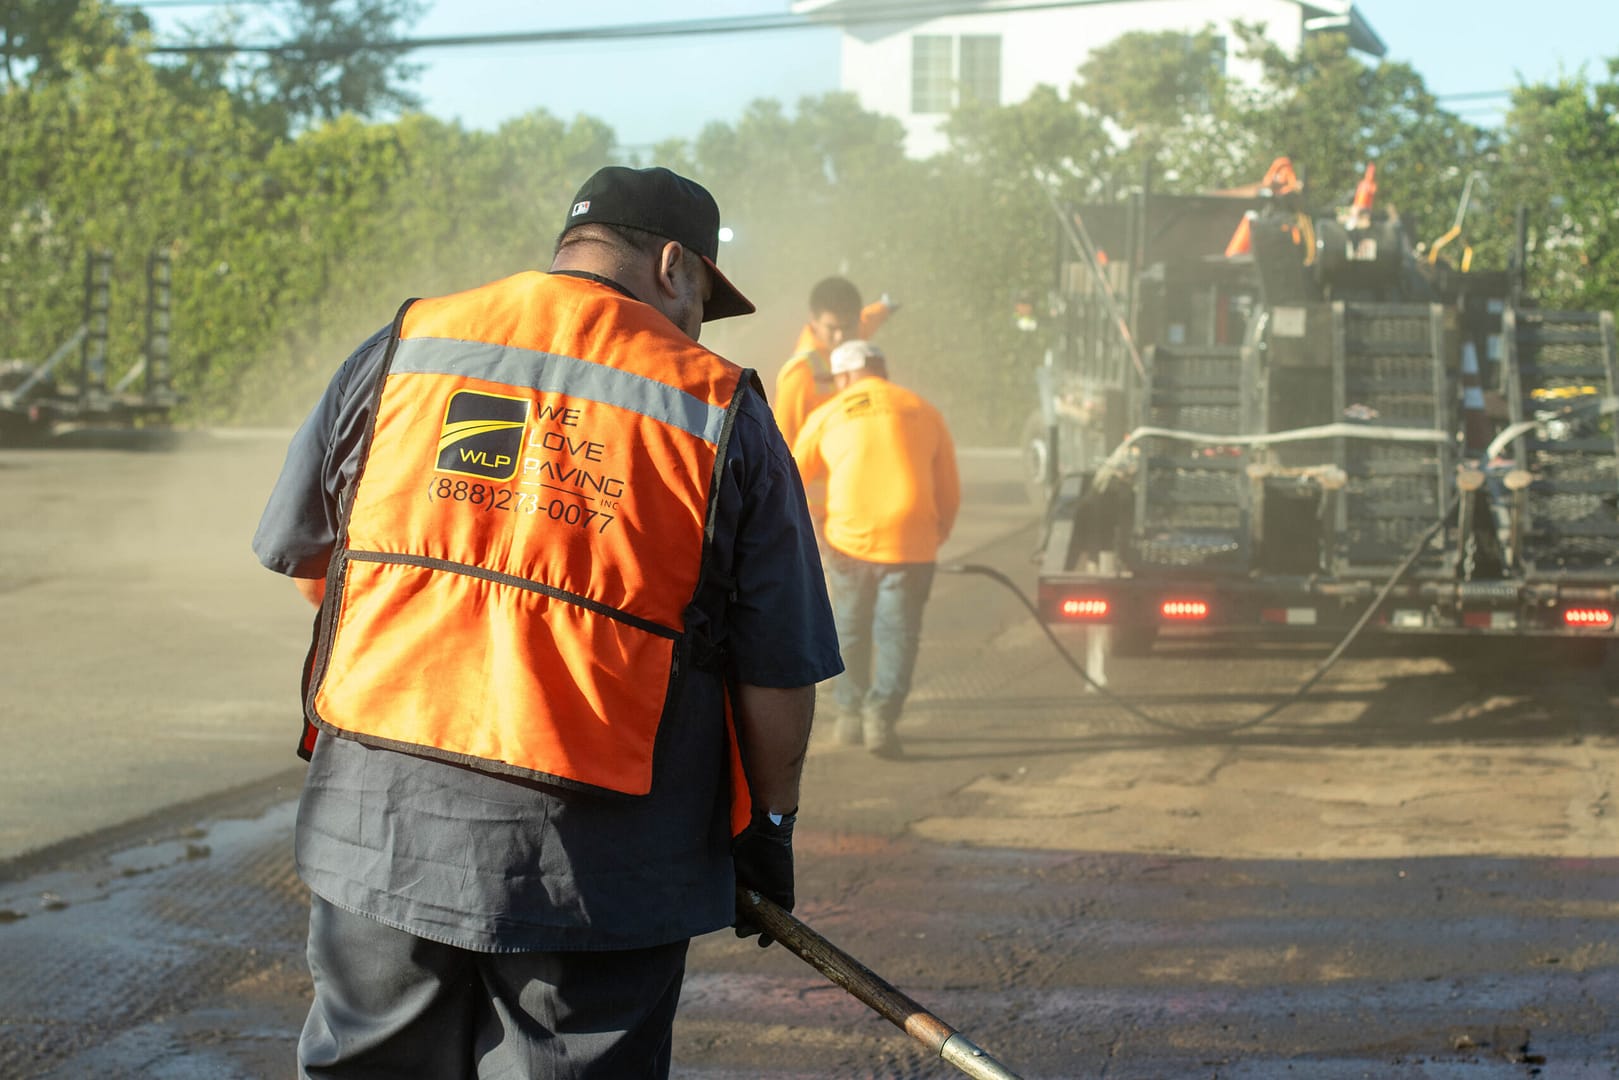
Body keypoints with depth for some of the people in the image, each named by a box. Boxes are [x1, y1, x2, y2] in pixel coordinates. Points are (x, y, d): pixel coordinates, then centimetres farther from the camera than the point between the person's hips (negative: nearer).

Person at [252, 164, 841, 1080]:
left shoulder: (400, 347, 6)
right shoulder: (722, 407, -1)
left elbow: (300, 553, 17)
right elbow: (778, 669, -1)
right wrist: (768, 827, 14)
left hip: (374, 832, 3)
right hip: (594, 870, -2)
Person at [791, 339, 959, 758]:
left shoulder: (827, 415, 9)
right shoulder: (923, 412, 11)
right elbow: (949, 492, 15)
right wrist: (938, 534, 30)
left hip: (850, 539, 0)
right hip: (911, 543, 0)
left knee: (850, 630, 16)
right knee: (898, 633, 4)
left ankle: (850, 715, 22)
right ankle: (881, 714, -10)